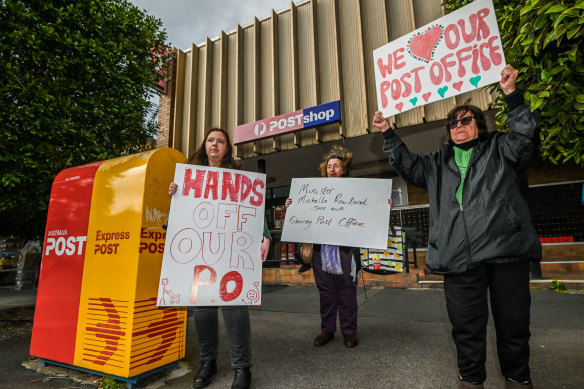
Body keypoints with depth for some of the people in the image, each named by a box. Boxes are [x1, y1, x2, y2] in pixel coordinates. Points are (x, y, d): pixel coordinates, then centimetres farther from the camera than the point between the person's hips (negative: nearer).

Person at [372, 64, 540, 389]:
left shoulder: (499, 149, 16)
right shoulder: (438, 162, 22)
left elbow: (524, 138, 0)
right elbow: (408, 165, 18)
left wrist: (512, 95, -9)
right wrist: (388, 134, 9)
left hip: (506, 250, -1)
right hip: (460, 256, 2)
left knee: (513, 322, 8)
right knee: (467, 325, 8)